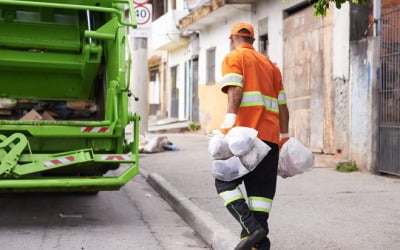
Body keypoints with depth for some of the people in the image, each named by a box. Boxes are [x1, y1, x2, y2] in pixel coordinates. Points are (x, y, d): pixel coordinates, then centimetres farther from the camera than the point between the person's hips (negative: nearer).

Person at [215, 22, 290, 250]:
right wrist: (284, 137, 22)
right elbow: (282, 105, 20)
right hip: (270, 136, 6)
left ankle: (252, 228, -12)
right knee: (261, 189, 7)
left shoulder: (234, 57, 6)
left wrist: (229, 125, -19)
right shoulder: (270, 64, 24)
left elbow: (235, 91, -12)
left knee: (225, 182, 4)